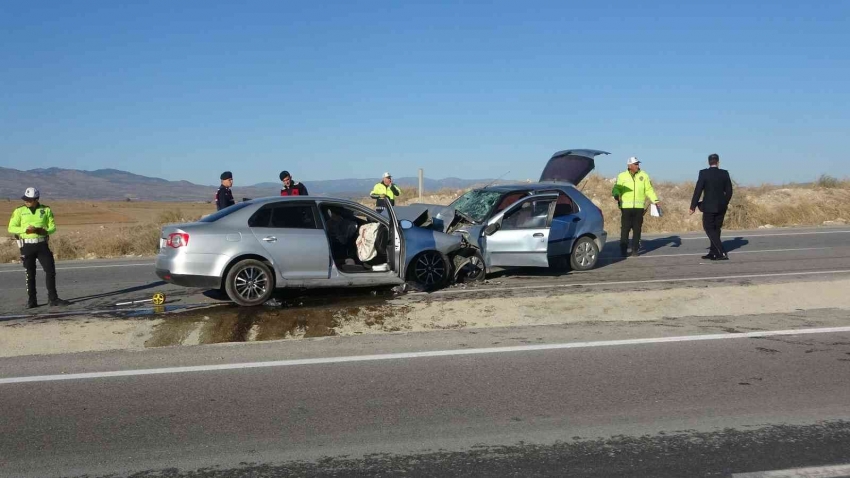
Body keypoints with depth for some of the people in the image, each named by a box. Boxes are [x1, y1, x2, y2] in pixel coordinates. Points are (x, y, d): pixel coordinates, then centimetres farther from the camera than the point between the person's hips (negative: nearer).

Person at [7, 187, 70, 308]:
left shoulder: (46, 210, 4)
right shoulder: (19, 211, 2)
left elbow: (52, 227, 5)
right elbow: (11, 228, -1)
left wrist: (44, 231, -17)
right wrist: (25, 229, -18)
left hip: (42, 244, 1)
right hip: (27, 245, -1)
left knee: (50, 270, -3)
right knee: (30, 274, 4)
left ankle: (53, 298, 6)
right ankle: (32, 300, 12)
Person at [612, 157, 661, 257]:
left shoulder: (644, 176, 9)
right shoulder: (622, 176, 4)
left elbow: (649, 189, 10)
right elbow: (617, 188, 0)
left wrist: (655, 200, -1)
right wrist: (616, 195, -22)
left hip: (639, 207, 2)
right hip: (626, 207, -2)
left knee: (637, 229, 4)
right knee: (625, 228, -3)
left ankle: (635, 250, 11)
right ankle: (623, 250, 4)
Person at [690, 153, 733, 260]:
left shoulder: (704, 173, -10)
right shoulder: (725, 173, 1)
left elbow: (698, 190, -12)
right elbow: (729, 191, 4)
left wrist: (693, 206, -6)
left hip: (709, 206, -5)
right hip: (721, 207, 5)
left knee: (709, 229, 1)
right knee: (716, 229, 16)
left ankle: (722, 253, -11)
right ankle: (713, 252, 19)